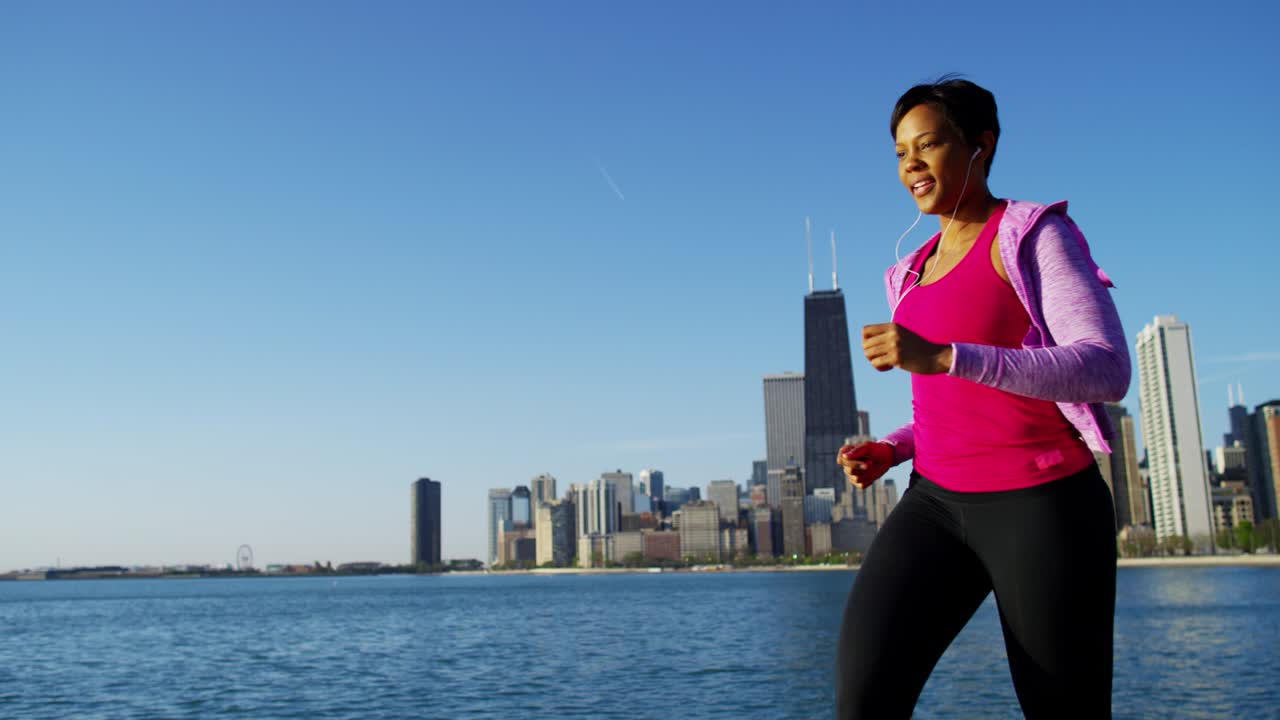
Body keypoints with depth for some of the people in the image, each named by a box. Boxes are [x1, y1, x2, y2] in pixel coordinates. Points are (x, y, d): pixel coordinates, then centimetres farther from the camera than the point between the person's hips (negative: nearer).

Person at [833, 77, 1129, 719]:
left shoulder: (1036, 234, -3)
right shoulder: (916, 273, 18)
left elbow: (1106, 370, -16)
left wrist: (938, 356, -25)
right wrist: (888, 451, 6)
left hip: (1043, 504, -5)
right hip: (938, 502, 6)